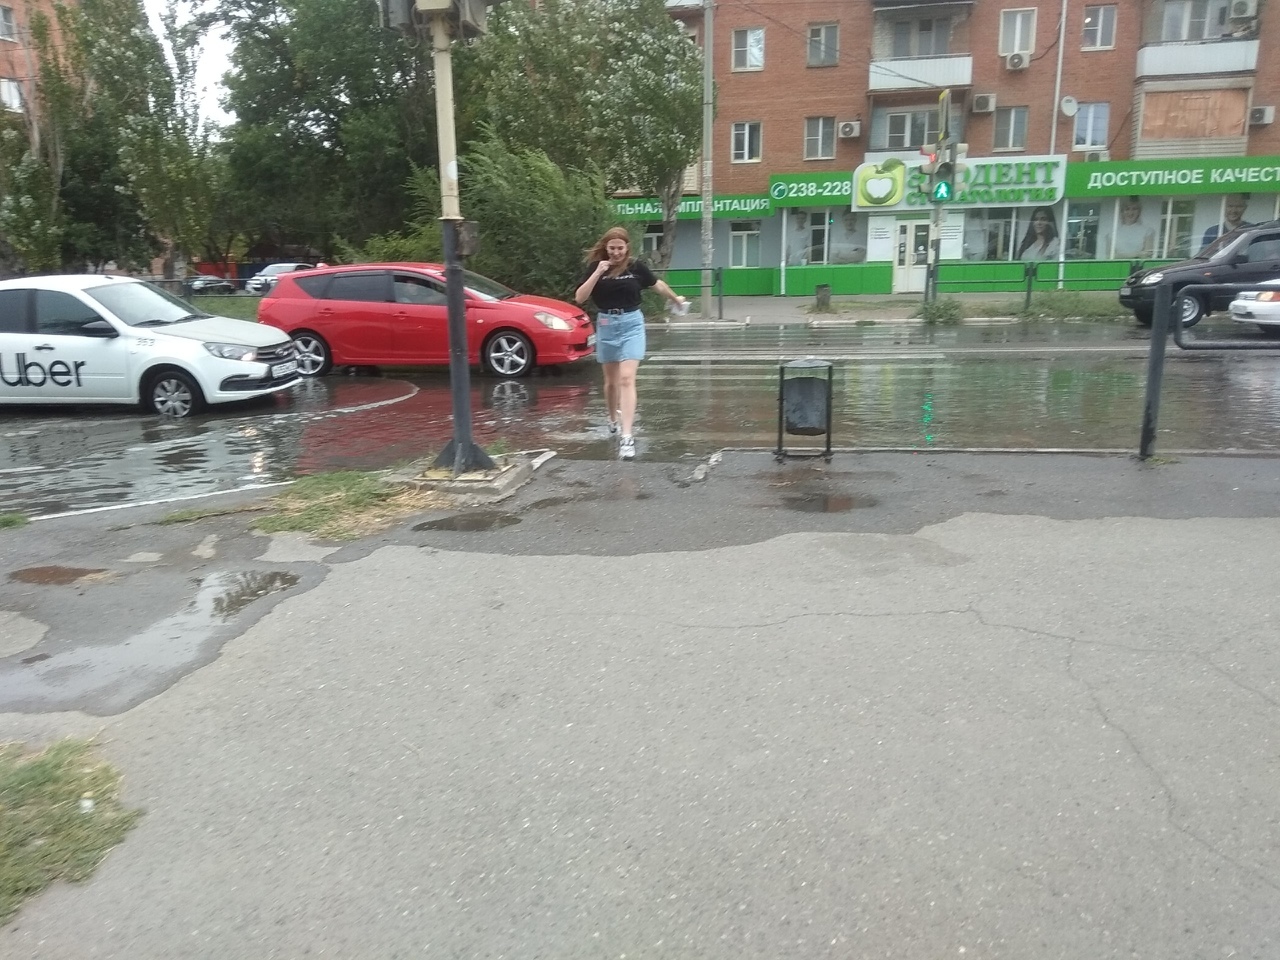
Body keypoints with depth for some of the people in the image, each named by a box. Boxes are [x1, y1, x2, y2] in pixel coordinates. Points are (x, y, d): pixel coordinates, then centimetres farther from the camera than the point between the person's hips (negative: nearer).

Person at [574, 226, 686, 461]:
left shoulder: (636, 268, -3)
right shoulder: (597, 267, -3)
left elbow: (657, 284, 16)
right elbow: (579, 298, -11)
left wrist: (676, 299, 30)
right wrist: (597, 273, -21)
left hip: (631, 324, -2)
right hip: (606, 325, 2)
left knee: (626, 379, -15)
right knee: (611, 379, 16)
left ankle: (627, 437, -20)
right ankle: (613, 419, 43)